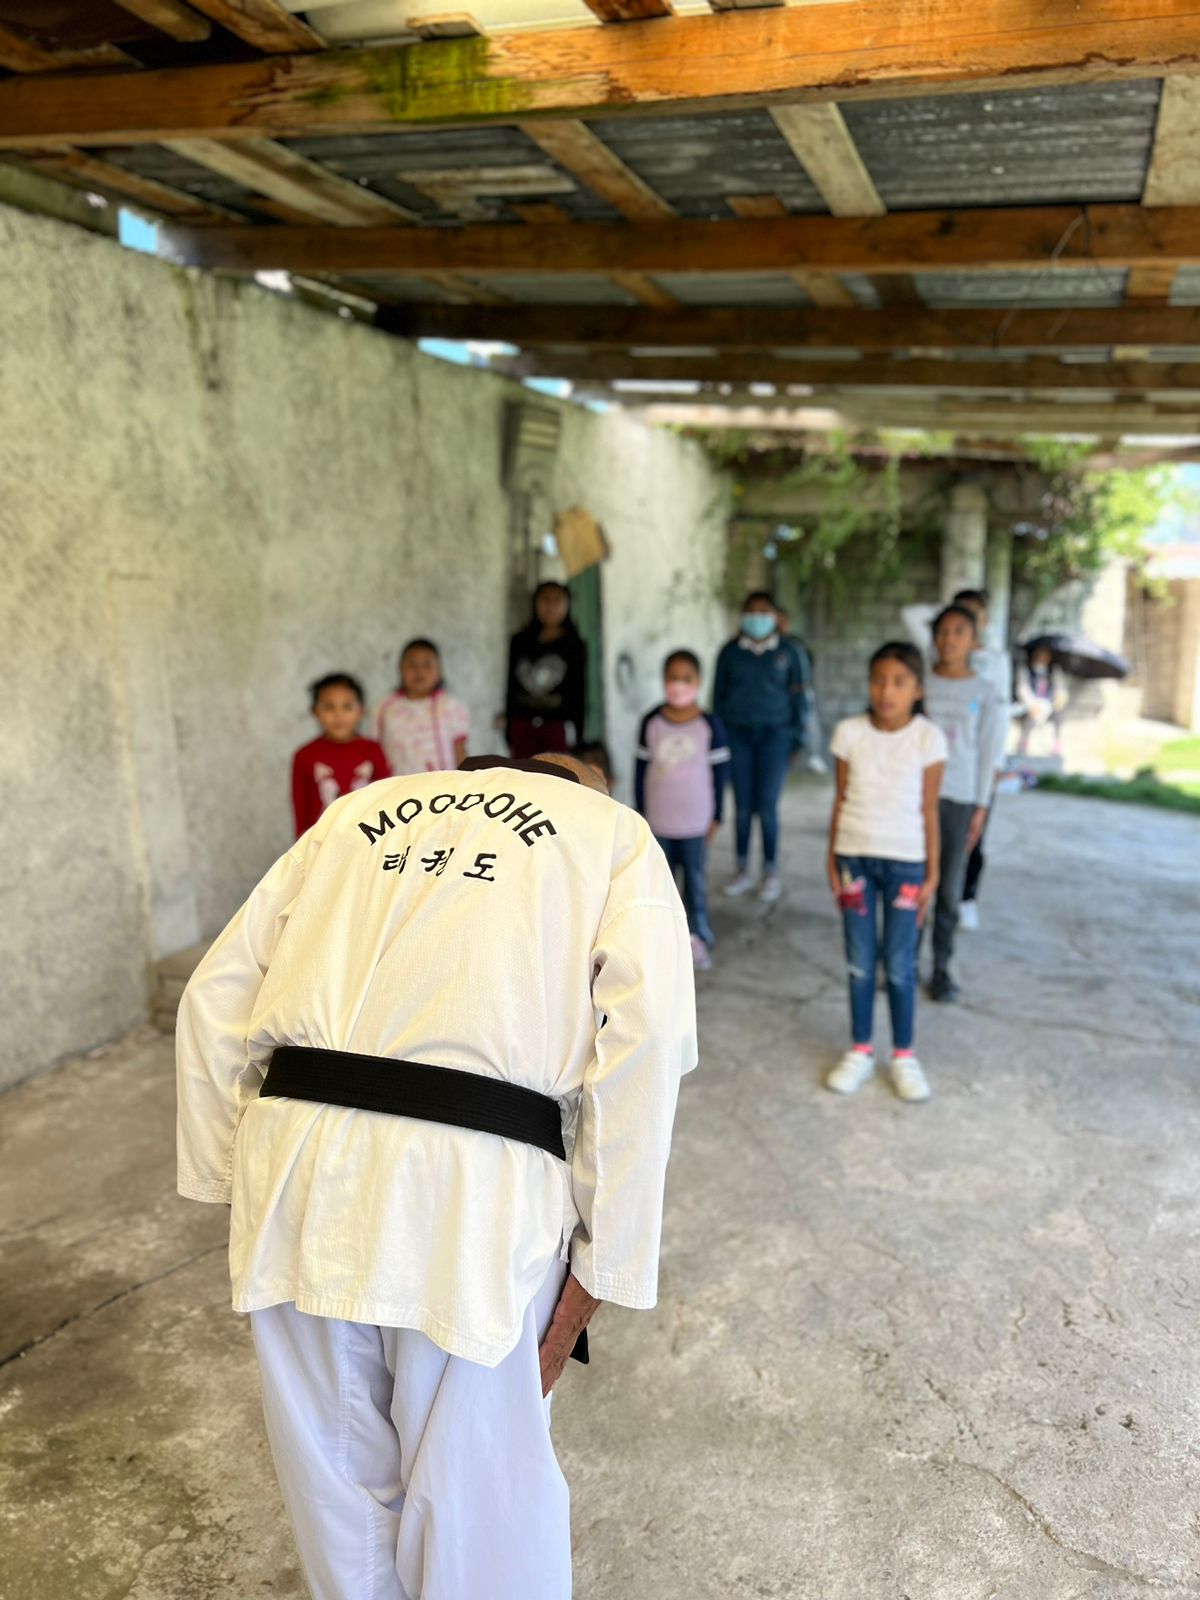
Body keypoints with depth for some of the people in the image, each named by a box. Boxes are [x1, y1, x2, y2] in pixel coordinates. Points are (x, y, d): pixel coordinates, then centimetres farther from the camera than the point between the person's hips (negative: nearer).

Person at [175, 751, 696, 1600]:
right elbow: (640, 1047, -4)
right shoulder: (615, 834, 11)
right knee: (480, 1496, 18)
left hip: (297, 1170, 4)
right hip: (471, 1189, -3)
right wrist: (598, 1265, 0)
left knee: (339, 1476, 25)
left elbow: (216, 999, 14)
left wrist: (237, 1187, 17)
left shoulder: (359, 813, 21)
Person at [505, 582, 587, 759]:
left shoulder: (574, 645, 5)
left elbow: (579, 693, 4)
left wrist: (577, 737, -1)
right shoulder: (520, 642, 12)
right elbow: (511, 689, 14)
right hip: (523, 724, 3)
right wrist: (509, 732, 11)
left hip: (558, 724, -2)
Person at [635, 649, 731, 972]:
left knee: (695, 880, 7)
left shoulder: (709, 725, -7)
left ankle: (698, 938, 18)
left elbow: (720, 771, -1)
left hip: (695, 821, -2)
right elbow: (641, 769, 3)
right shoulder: (651, 722, -3)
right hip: (658, 821, 2)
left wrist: (715, 816, -1)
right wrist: (641, 812, 3)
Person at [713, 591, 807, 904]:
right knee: (743, 806, 2)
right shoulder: (730, 652, 6)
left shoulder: (787, 653, 5)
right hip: (738, 734, 1)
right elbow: (718, 694, 11)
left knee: (767, 805, -5)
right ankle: (744, 871, 16)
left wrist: (795, 738, 5)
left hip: (774, 734, -1)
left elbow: (797, 697, 9)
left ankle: (771, 873, 10)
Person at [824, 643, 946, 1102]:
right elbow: (841, 801, 3)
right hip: (855, 856, 2)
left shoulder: (928, 739, -8)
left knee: (900, 965, 6)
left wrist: (931, 875, -2)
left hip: (906, 861, -1)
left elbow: (929, 811, -4)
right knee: (860, 962, 10)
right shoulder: (850, 733, -4)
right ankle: (860, 1051, 25)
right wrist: (832, 862, 3)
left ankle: (904, 1056, 22)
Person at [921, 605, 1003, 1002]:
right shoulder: (920, 685, 3)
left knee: (949, 887, 4)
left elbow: (987, 753, 3)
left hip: (959, 798, 0)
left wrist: (981, 807, 0)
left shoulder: (984, 693, 1)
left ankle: (941, 967, 17)